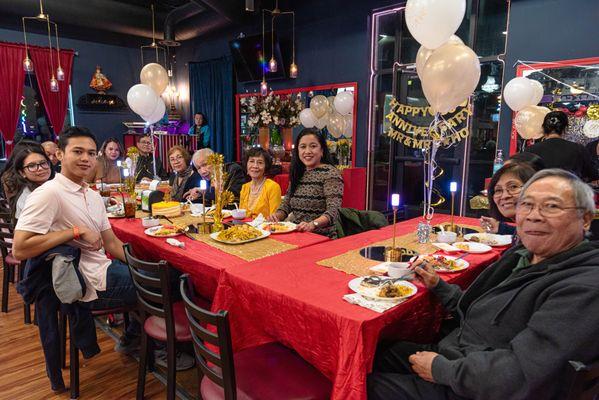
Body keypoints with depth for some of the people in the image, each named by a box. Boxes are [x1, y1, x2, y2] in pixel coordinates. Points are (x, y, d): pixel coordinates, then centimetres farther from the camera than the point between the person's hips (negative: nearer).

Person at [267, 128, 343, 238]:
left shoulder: (330, 173, -8)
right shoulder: (297, 174, 13)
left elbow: (333, 210, -18)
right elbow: (287, 203, 16)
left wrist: (313, 224, -35)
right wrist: (277, 215, -5)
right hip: (296, 235, 6)